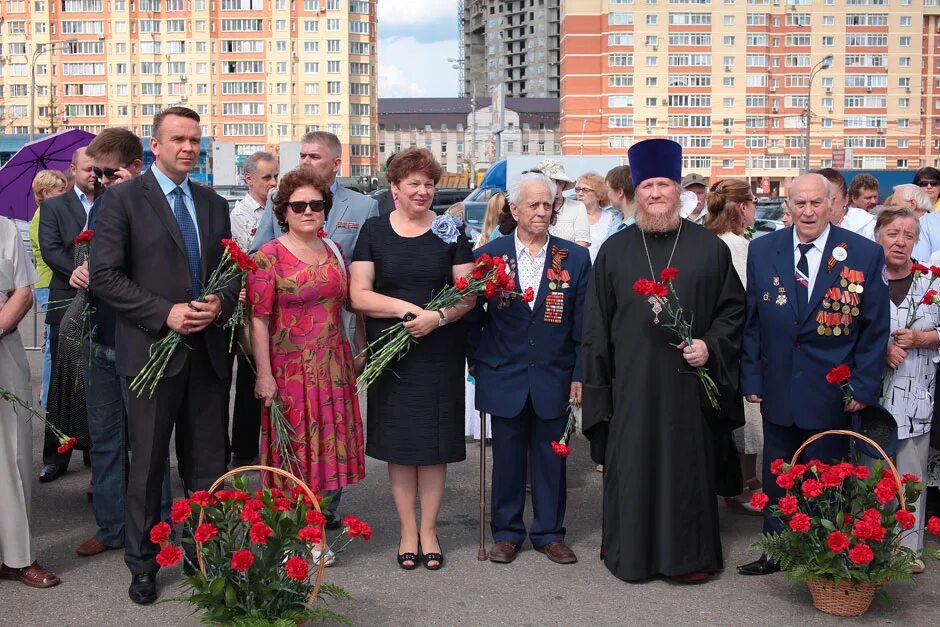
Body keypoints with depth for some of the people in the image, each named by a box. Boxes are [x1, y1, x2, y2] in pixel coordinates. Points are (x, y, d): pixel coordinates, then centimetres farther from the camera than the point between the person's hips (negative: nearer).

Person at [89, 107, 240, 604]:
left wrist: (220, 304, -7)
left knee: (208, 464, 9)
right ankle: (142, 564, 20)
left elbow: (232, 272, 15)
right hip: (151, 349, -4)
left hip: (208, 352, 4)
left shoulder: (214, 204, 13)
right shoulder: (123, 199, -3)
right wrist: (165, 313, -17)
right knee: (147, 464, 6)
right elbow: (105, 275, -9)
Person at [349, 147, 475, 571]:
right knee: (398, 441, 5)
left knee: (434, 441, 5)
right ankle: (408, 531, 18)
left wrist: (438, 317, -19)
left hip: (440, 352, 0)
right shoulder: (374, 231, 3)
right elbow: (358, 295, -4)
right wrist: (406, 308, -18)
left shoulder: (450, 231, 4)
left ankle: (428, 531, 18)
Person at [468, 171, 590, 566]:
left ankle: (549, 532, 23)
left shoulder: (575, 258, 1)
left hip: (554, 380, 1)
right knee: (507, 459, 8)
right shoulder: (487, 255, 0)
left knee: (551, 458, 8)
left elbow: (582, 322, 2)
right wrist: (478, 363, 2)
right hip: (504, 378, 0)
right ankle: (506, 533, 22)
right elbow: (473, 316, 6)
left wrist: (580, 374, 0)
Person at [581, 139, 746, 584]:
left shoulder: (709, 248, 3)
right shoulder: (615, 251, 6)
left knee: (687, 466, 6)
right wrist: (596, 387, 3)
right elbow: (595, 325, 6)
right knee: (632, 468, 6)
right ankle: (630, 551, 21)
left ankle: (689, 554, 20)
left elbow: (732, 308, 7)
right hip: (631, 384, 1)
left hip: (688, 383, -1)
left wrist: (711, 346, -11)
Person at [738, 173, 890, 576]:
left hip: (832, 394, -2)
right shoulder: (763, 250, 2)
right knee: (776, 478, 13)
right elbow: (752, 320, 5)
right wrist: (751, 378, 1)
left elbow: (875, 328, -2)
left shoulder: (865, 254, -5)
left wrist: (864, 387, -6)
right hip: (777, 389, 3)